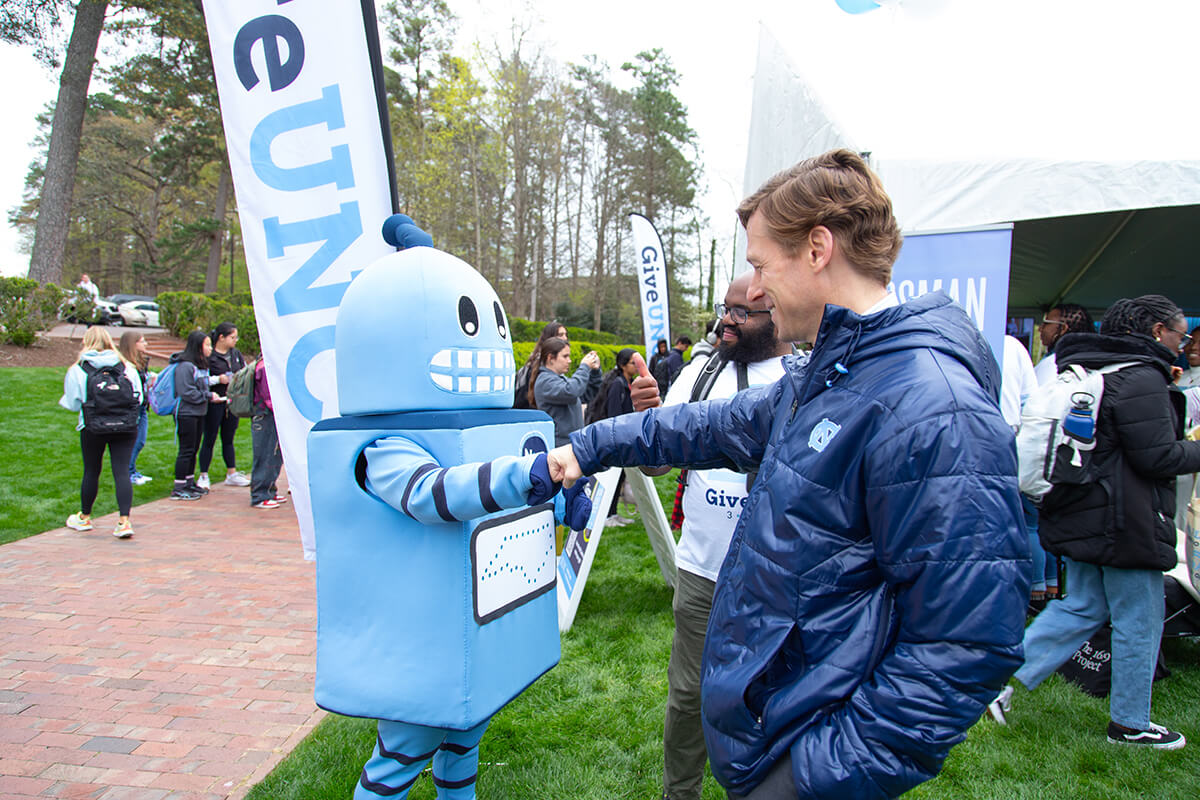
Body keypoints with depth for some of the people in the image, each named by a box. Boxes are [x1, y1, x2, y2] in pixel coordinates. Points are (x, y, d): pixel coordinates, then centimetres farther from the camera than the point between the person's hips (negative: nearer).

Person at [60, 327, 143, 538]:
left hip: (93, 428, -1)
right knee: (122, 472, 0)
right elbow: (138, 397, 5)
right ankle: (124, 521, -8)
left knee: (91, 472, 13)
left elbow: (72, 403, 3)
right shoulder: (126, 367, 4)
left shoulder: (78, 369, -1)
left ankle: (84, 518, 31)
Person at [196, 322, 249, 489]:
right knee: (209, 440, 2)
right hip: (215, 402, -6)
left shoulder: (236, 353, 9)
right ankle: (203, 476, 11)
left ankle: (232, 474, 21)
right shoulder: (208, 356, -10)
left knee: (228, 439, 14)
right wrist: (218, 379, -19)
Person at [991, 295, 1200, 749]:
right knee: (1139, 621, 7)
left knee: (1082, 608, 16)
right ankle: (1129, 724, 21)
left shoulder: (1086, 371, 11)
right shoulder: (1142, 379, -18)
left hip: (1081, 518, 9)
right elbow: (1159, 457, -19)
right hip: (1126, 524, -9)